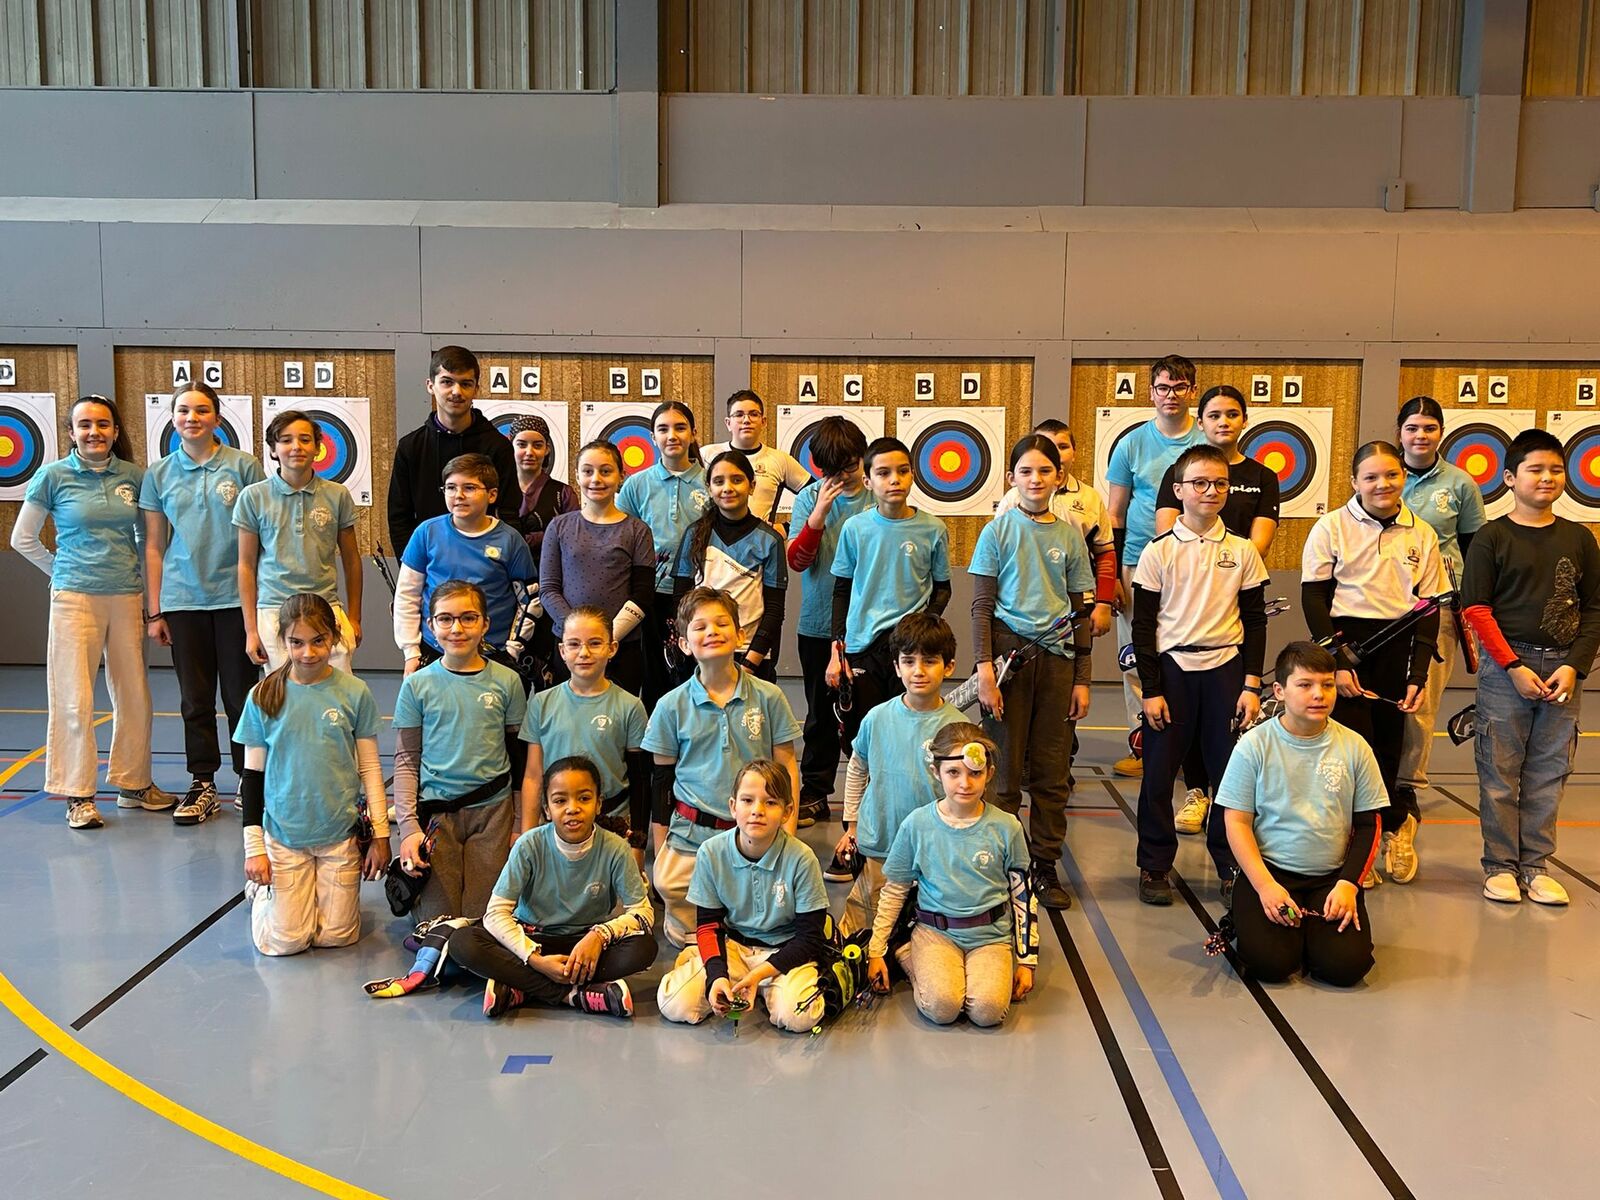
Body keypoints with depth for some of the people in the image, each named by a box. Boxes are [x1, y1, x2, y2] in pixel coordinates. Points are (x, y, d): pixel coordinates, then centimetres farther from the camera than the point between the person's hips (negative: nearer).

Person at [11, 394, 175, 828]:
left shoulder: (133, 476, 5)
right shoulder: (53, 476, -2)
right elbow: (22, 539, 6)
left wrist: (131, 570, 9)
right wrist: (64, 570, 7)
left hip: (126, 598, 3)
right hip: (75, 599, -3)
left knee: (134, 695, 8)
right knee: (75, 699, -1)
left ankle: (133, 784, 22)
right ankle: (78, 795, 8)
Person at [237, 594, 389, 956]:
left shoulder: (355, 694, -4)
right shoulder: (264, 697, -4)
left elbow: (370, 768, 2)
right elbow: (252, 775, 1)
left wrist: (380, 835, 1)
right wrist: (254, 848, -2)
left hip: (341, 833, 0)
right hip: (284, 835, 0)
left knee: (335, 936, 2)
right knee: (285, 942, -3)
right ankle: (260, 888, 27)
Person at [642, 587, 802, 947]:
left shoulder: (768, 697, -3)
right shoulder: (671, 706, -1)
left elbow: (786, 768, 2)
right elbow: (661, 780, 6)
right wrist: (660, 850, 5)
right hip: (691, 833, 0)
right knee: (688, 936, -1)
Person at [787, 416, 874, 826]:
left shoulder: (878, 499, -3)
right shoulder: (809, 498, 0)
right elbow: (797, 560, -9)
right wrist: (819, 513, -19)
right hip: (819, 623, 1)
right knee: (822, 712, 12)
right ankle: (814, 793, 23)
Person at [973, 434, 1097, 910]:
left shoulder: (1070, 535, 8)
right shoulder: (998, 532, 0)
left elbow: (1080, 610, 10)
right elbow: (981, 607, -2)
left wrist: (1082, 678, 7)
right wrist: (985, 670, -11)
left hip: (1056, 656, 3)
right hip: (1009, 651, -3)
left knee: (1052, 771, 7)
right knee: (1005, 768, 2)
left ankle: (1045, 865, 19)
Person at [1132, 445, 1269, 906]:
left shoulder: (1242, 552, 4)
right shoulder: (1158, 552, -1)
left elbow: (1255, 621, 7)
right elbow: (1143, 625, -1)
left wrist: (1251, 684, 0)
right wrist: (1151, 689, -6)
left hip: (1225, 669, 1)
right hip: (1171, 670, -1)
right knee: (1159, 773, 3)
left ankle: (1232, 868, 18)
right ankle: (1154, 868, 16)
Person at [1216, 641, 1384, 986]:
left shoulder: (1354, 748, 1)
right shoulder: (1254, 745, -5)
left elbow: (1367, 825, 7)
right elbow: (1237, 822, -4)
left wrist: (1348, 883, -7)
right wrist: (1265, 886, -15)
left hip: (1332, 877, 2)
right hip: (1268, 870, -2)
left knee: (1346, 966, -18)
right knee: (1271, 964, -22)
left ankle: (1310, 929, 15)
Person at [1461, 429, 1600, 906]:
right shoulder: (1492, 536, -1)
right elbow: (1476, 609, -5)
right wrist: (1514, 667, -11)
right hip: (1504, 667, -3)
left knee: (1548, 773, 7)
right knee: (1500, 772, 1)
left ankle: (1535, 865, 17)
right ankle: (1500, 865, 12)